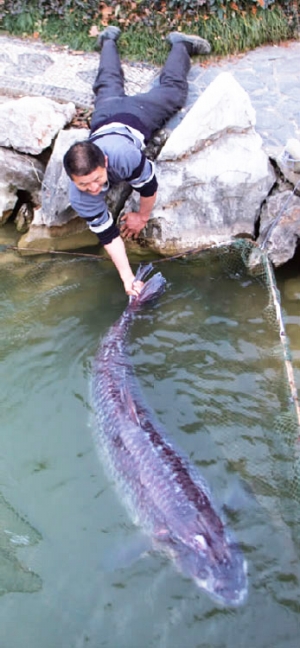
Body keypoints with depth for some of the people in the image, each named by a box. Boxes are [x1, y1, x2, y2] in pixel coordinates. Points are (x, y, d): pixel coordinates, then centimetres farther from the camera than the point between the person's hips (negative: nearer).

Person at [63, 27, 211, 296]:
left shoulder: (122, 155, -52)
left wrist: (142, 217, -15)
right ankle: (109, 40, 63)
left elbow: (149, 185, -32)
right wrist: (128, 279, -40)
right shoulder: (80, 198, -40)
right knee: (109, 88, 35)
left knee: (172, 88, 25)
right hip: (104, 119, 3)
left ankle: (180, 43, 52)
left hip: (133, 115, -3)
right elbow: (107, 234, -34)